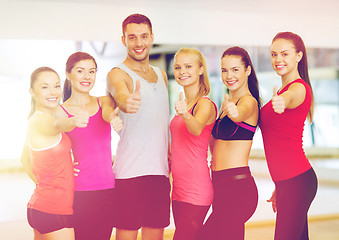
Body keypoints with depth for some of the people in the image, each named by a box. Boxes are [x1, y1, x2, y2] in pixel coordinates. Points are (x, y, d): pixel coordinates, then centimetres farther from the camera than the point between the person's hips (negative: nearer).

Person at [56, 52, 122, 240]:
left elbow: (108, 113, -15)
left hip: (108, 189, 3)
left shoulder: (104, 102, 9)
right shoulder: (60, 111, -1)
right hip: (79, 191, -3)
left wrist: (112, 117, -36)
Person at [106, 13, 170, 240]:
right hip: (131, 172, -6)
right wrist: (127, 102, -53)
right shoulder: (118, 74, -5)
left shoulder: (161, 74, 15)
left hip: (161, 171, 6)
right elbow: (120, 94, -30)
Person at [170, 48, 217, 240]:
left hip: (196, 189, -9)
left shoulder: (205, 104, -11)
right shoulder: (184, 104, 15)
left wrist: (185, 115, -52)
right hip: (180, 188, 9)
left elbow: (197, 129, -33)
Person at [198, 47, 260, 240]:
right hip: (220, 186, 9)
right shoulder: (228, 103, 18)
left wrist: (232, 111, -55)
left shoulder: (249, 101, -10)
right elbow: (216, 139, 25)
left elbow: (239, 115, -35)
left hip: (238, 187, -9)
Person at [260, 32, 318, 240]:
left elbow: (290, 98, -37)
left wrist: (281, 102, -60)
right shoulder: (284, 90, 19)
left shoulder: (299, 88, -9)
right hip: (288, 181, 10)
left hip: (297, 181, -10)